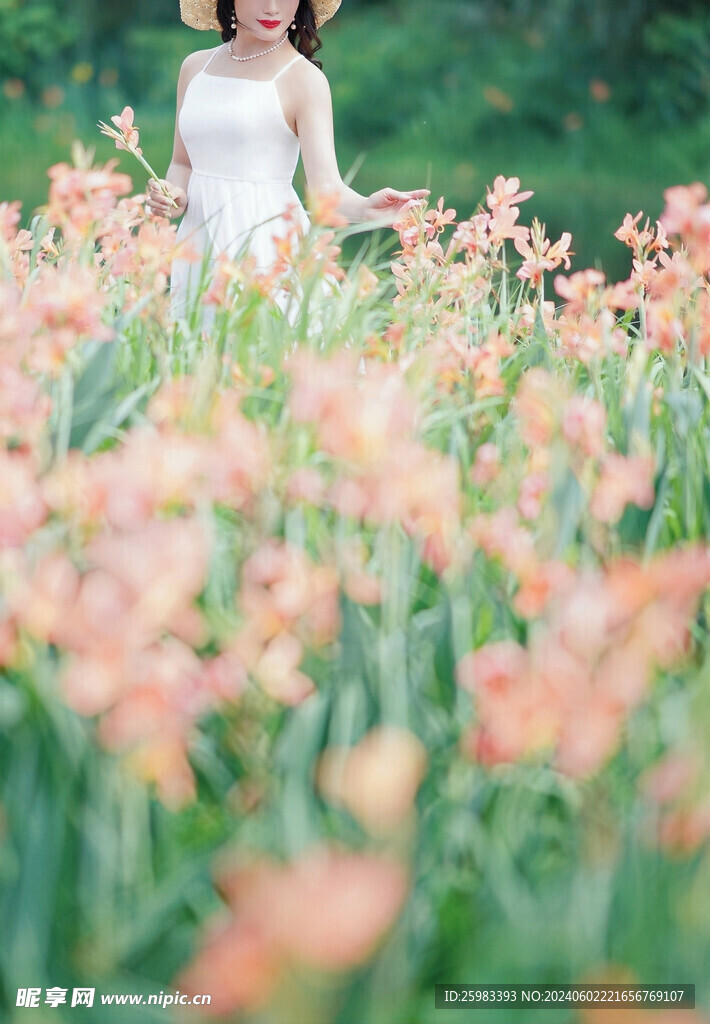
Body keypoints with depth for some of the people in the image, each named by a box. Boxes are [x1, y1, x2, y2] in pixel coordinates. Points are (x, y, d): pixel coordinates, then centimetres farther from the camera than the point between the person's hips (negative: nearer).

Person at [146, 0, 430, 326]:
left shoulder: (303, 78, -6)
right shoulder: (195, 67, 11)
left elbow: (325, 188, -16)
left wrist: (365, 208, -36)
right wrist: (175, 196, -2)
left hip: (267, 247, -5)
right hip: (198, 247, 5)